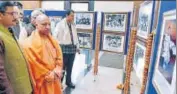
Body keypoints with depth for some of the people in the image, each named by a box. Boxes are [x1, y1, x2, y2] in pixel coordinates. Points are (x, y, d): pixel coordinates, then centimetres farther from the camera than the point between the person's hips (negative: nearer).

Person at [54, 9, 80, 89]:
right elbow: (55, 36, -10)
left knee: (70, 67, 16)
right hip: (64, 48, -5)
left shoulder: (73, 25, 12)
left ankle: (68, 81, 34)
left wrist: (77, 47, 17)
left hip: (72, 48, 6)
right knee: (62, 66, 6)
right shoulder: (60, 24, -6)